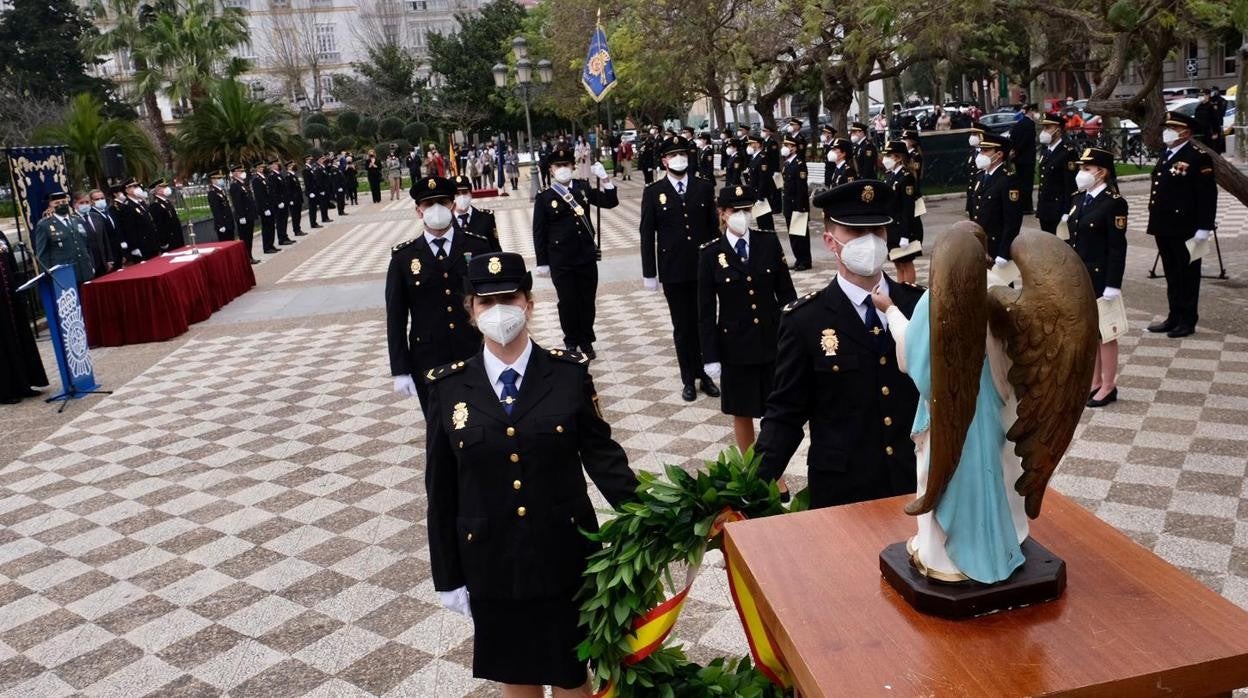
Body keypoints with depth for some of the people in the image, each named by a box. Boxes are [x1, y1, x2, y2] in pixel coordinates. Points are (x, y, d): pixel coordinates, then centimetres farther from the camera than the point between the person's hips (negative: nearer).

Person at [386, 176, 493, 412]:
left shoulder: (477, 246, 1)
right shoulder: (403, 257, 0)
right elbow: (396, 317, 2)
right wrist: (400, 370, -1)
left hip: (477, 357, 0)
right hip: (429, 364, 0)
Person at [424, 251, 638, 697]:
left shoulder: (571, 373, -7)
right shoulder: (448, 388, -5)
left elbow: (601, 453, -4)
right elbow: (441, 491, 0)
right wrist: (447, 576, 2)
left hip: (565, 554, -1)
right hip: (492, 563, 1)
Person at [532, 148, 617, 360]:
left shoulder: (583, 188, 5)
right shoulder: (544, 198, -5)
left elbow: (610, 202, 6)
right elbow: (539, 233, -3)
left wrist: (605, 179, -10)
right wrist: (542, 263, -4)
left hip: (587, 257, 3)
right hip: (561, 262, -3)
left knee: (588, 301, 9)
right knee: (568, 303, 4)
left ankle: (586, 342, 24)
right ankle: (571, 343, 20)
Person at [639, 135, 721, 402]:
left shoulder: (704, 188, 5)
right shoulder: (653, 192, 0)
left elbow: (713, 227, 8)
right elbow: (647, 235, 0)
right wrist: (649, 273, -3)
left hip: (703, 267, 1)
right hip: (673, 271, -1)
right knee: (683, 327, 6)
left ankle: (705, 374, 19)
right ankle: (689, 378, 17)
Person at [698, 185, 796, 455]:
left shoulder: (769, 242, -1)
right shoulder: (710, 253, -6)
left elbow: (786, 292, 2)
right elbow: (706, 310, -4)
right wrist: (709, 356, -6)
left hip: (773, 339, 1)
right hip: (736, 344, -1)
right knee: (742, 412, 11)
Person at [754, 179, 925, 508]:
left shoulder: (920, 305, -1)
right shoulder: (803, 320, -9)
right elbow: (785, 413, -8)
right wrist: (758, 481, -21)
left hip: (915, 481, 3)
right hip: (840, 488, -2)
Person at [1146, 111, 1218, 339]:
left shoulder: (1198, 158, -12)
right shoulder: (1165, 155, 13)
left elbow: (1208, 195, -15)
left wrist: (1204, 228, -18)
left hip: (1185, 229, -8)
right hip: (1164, 227, 8)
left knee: (1187, 275, 3)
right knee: (1172, 275, 15)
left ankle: (1188, 320, 11)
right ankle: (1174, 317, 24)